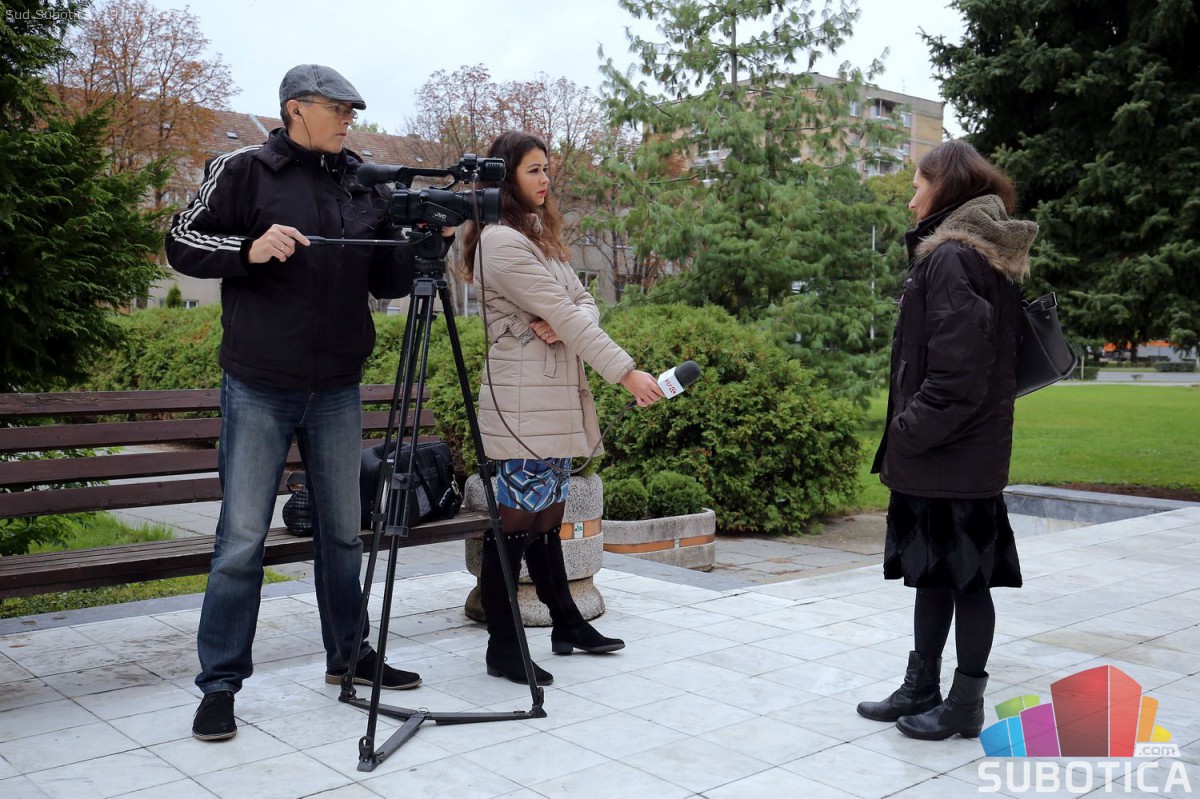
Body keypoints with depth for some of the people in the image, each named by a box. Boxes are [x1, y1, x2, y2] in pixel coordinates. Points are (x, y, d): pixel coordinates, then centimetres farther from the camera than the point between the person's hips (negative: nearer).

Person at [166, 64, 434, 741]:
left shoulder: (365, 187, 10)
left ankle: (349, 655, 29)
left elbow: (386, 282, 12)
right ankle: (220, 682, 10)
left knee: (343, 531, 13)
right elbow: (183, 242, -1)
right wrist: (249, 249, -17)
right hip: (259, 389, -4)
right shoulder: (245, 171, -2)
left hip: (338, 391, 4)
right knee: (243, 539, -2)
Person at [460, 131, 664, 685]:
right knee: (516, 523, -4)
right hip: (523, 405, -9)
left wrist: (561, 324, -12)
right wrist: (626, 373, -19)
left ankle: (567, 625, 26)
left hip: (558, 400, 9)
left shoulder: (540, 237, 19)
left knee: (547, 517, 16)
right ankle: (502, 648, 5)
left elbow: (583, 304, 12)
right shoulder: (500, 242, -12)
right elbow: (564, 313, -18)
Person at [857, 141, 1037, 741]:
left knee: (962, 575, 2)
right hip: (960, 453, 10)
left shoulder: (949, 257, -16)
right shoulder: (986, 257, 14)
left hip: (950, 457, -10)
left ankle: (966, 704, 15)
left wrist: (908, 432, -15)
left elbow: (956, 370, -24)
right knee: (933, 571, 16)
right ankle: (921, 690, 28)